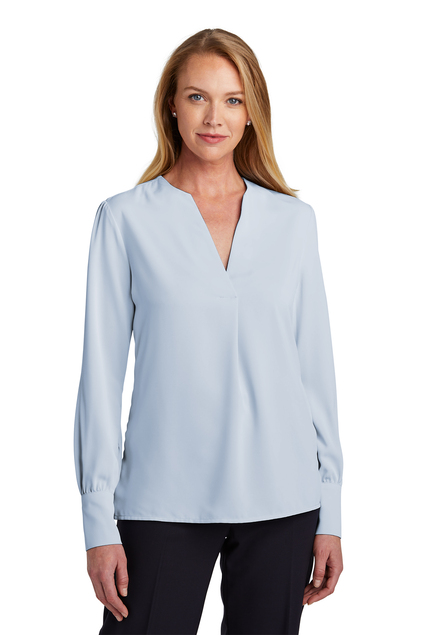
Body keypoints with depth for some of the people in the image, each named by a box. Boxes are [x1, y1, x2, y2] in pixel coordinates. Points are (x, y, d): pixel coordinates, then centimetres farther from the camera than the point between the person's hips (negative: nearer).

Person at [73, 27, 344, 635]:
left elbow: (316, 365, 8)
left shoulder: (294, 220, 7)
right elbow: (102, 372, 0)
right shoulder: (126, 218, 0)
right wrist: (98, 521, -4)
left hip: (280, 498, 2)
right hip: (165, 500, -2)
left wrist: (330, 511, 5)